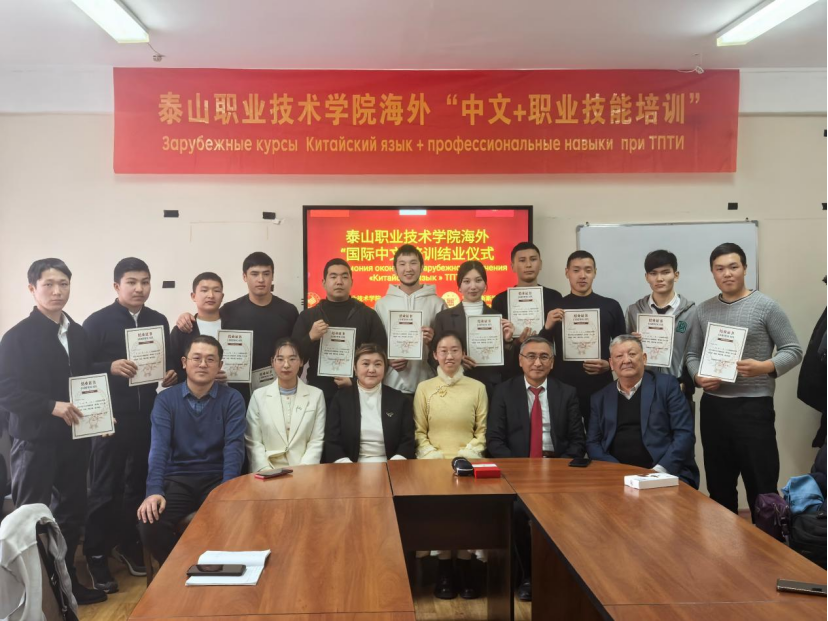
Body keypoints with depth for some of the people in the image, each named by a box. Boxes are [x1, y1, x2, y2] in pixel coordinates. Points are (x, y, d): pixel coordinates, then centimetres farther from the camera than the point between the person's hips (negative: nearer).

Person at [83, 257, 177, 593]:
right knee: (105, 488, 4)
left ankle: (129, 545, 30)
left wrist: (171, 374, -6)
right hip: (111, 417, -4)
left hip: (147, 415, 4)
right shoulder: (97, 321, -7)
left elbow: (169, 360, 15)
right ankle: (96, 555, 16)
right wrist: (110, 367, -24)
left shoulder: (159, 320, 7)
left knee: (139, 483, 15)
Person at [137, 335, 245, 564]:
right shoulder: (165, 399, 3)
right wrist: (154, 490, -24)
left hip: (217, 479, -1)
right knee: (149, 525, -24)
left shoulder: (232, 399, 1)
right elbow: (159, 447, -8)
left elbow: (234, 447, -8)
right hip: (177, 479, 1)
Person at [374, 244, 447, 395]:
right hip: (392, 386, 1)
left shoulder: (437, 303, 4)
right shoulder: (382, 304, 7)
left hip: (427, 386, 0)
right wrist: (387, 360, -10)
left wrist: (433, 340, -14)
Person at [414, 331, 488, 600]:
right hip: (433, 461, 0)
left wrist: (466, 456, -8)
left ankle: (465, 565, -9)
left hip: (467, 460, 0)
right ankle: (444, 567, -10)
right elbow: (419, 431, 8)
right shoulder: (424, 388, 9)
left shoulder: (477, 387, 9)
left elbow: (482, 431, 7)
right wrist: (433, 456, -8)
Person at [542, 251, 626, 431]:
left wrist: (609, 365, -9)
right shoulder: (555, 307, 6)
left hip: (601, 388, 0)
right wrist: (548, 327, -12)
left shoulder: (611, 306, 5)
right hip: (563, 388, 0)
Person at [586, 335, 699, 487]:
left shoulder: (666, 385, 4)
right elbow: (592, 443, 10)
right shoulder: (600, 398, 13)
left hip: (667, 474, -2)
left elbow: (685, 434, -2)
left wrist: (660, 470, -14)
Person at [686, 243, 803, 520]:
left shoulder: (765, 306, -4)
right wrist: (698, 377, -6)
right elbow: (693, 354, 15)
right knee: (719, 486, 14)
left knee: (761, 488, -1)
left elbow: (793, 350, -4)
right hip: (713, 406, 5)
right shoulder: (703, 310, 9)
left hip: (753, 405, -4)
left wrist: (765, 367, -22)